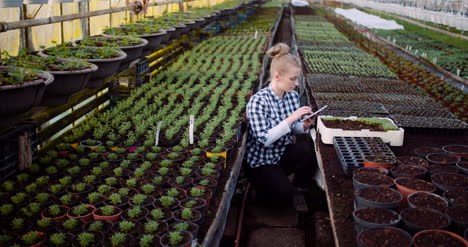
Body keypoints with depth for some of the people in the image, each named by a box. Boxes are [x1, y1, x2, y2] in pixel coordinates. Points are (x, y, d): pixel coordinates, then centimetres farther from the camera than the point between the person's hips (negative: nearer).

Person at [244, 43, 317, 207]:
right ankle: (265, 189, 13)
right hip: (261, 160, -6)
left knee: (309, 154, -25)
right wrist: (291, 118, -32)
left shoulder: (293, 96, -3)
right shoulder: (258, 101, -23)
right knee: (285, 194, -23)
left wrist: (304, 126, -12)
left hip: (284, 151, 6)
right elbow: (264, 139, -28)